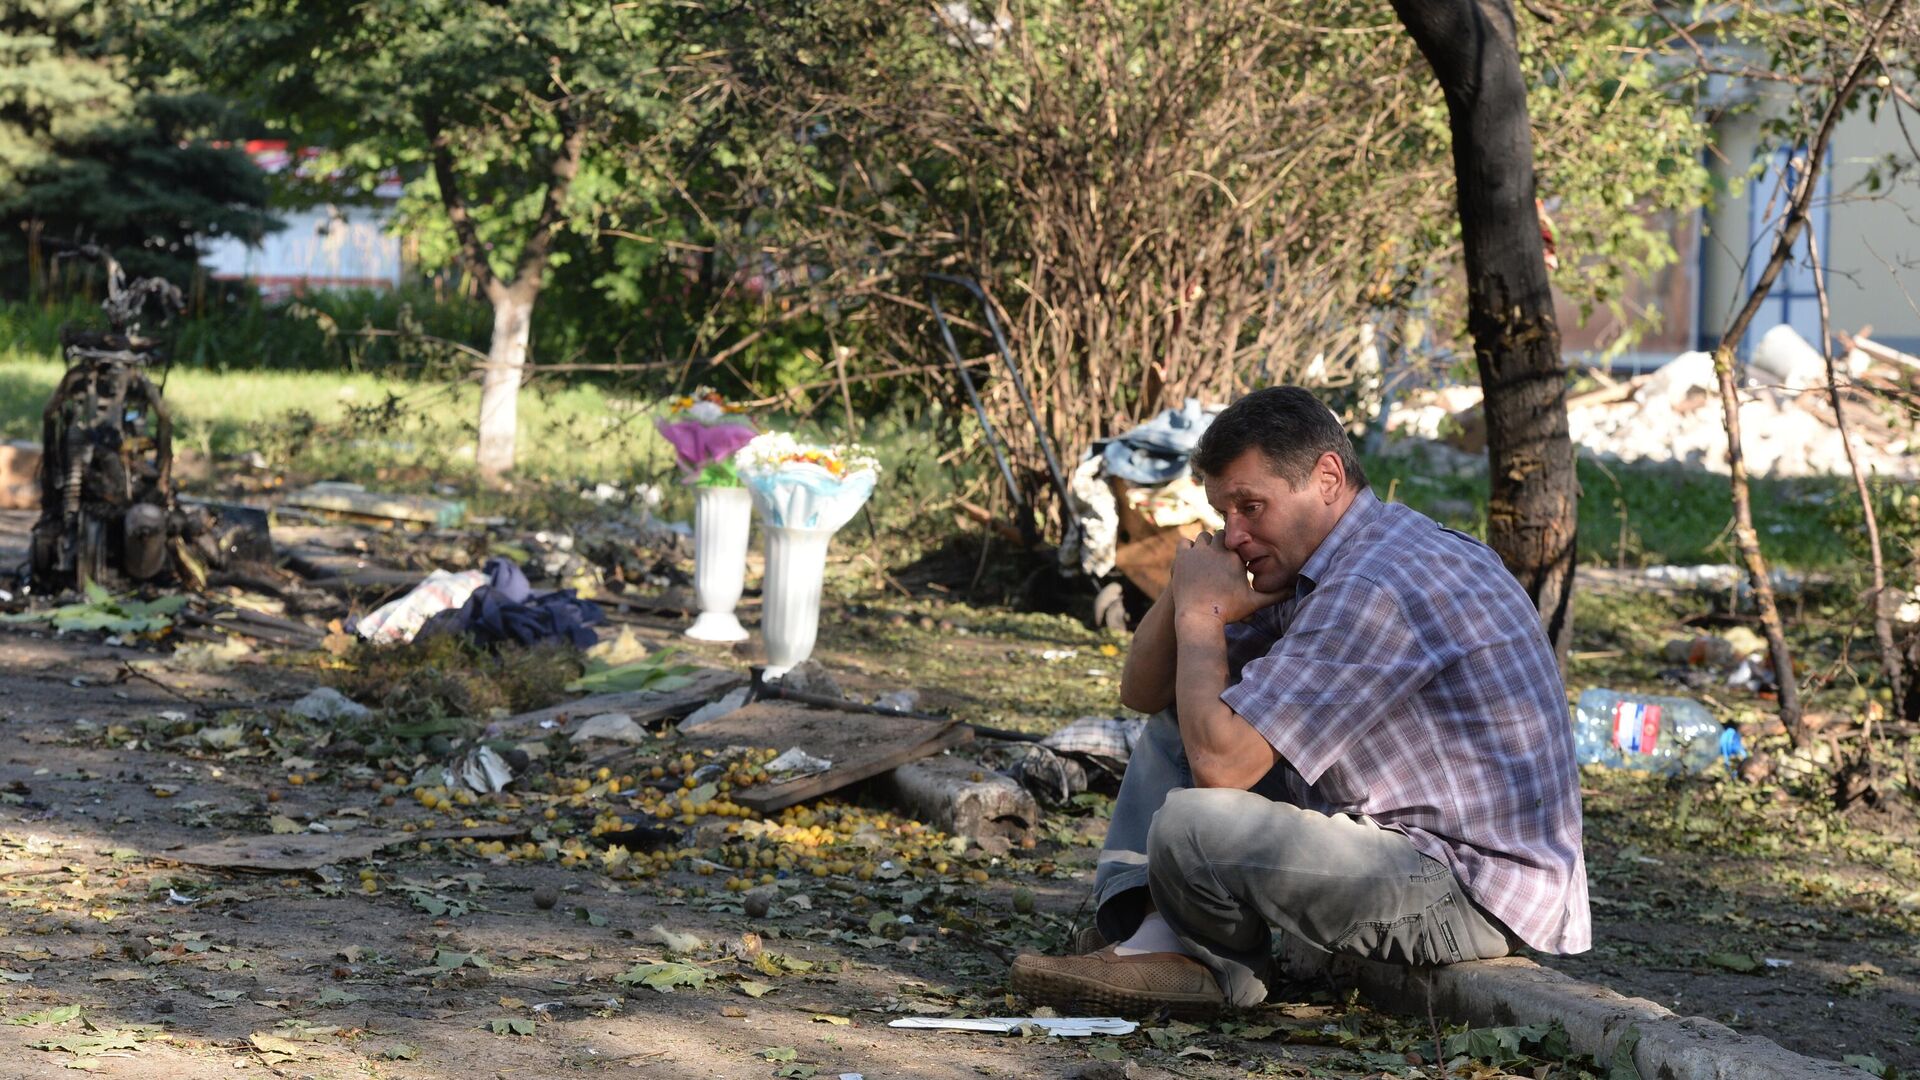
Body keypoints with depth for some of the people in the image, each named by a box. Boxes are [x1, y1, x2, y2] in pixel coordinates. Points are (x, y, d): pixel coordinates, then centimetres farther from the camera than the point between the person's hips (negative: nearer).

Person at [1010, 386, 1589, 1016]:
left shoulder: (1374, 588, -23)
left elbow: (1221, 763, -27)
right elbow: (1142, 692, 15)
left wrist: (1201, 614, -12)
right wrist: (1189, 596, -5)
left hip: (1476, 896, -11)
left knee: (1192, 827, -31)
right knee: (1176, 721, 17)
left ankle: (1221, 966, 2)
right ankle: (1157, 939, -2)